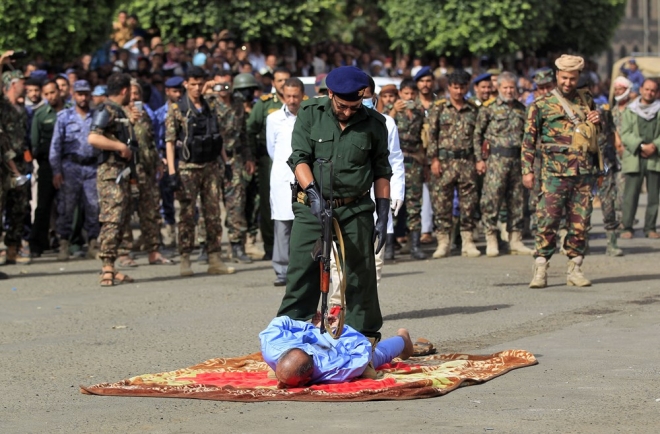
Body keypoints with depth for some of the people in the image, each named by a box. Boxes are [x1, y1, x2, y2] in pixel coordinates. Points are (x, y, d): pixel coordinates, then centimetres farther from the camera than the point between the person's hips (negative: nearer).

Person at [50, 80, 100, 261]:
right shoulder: (64, 116, 5)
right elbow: (56, 145, 3)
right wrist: (56, 171, -4)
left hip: (92, 166, 1)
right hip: (71, 166, -1)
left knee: (93, 207, 0)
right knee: (66, 207, -3)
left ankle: (93, 243, 7)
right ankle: (64, 244, 1)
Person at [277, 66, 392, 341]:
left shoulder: (374, 123, 0)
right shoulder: (310, 114, -2)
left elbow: (381, 171, 8)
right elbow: (300, 158, -6)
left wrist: (383, 215, 3)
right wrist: (312, 191, -22)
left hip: (356, 211, 1)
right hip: (312, 208, 0)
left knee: (360, 277, 1)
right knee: (301, 274, -4)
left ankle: (364, 336, 11)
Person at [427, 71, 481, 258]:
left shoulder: (473, 109, 10)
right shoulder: (439, 108, 4)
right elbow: (431, 134, 1)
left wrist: (480, 160, 5)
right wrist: (434, 159, -7)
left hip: (467, 161, 2)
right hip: (444, 161, -2)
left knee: (469, 203, 2)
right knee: (441, 202, -2)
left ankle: (467, 242, 8)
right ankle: (443, 243, 4)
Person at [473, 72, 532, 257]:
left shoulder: (521, 108, 14)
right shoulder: (488, 108, 0)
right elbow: (477, 134, 1)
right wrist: (479, 158, -5)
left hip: (517, 158, 5)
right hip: (496, 159, -5)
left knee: (516, 200, 7)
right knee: (492, 198, -7)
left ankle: (516, 241, 13)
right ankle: (491, 241, -2)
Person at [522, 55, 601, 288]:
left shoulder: (586, 101, 15)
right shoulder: (542, 105, 3)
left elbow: (598, 134, 28)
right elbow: (529, 139, 3)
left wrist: (597, 122, 5)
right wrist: (527, 170, -3)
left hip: (584, 172, 4)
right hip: (555, 172, -4)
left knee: (580, 222, 5)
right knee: (548, 220, -8)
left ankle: (574, 269, 12)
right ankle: (540, 269, -5)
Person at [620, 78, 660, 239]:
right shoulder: (630, 111, 9)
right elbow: (625, 134, 0)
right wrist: (641, 146, -13)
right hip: (634, 158, -1)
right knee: (630, 194, -5)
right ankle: (627, 227, 0)